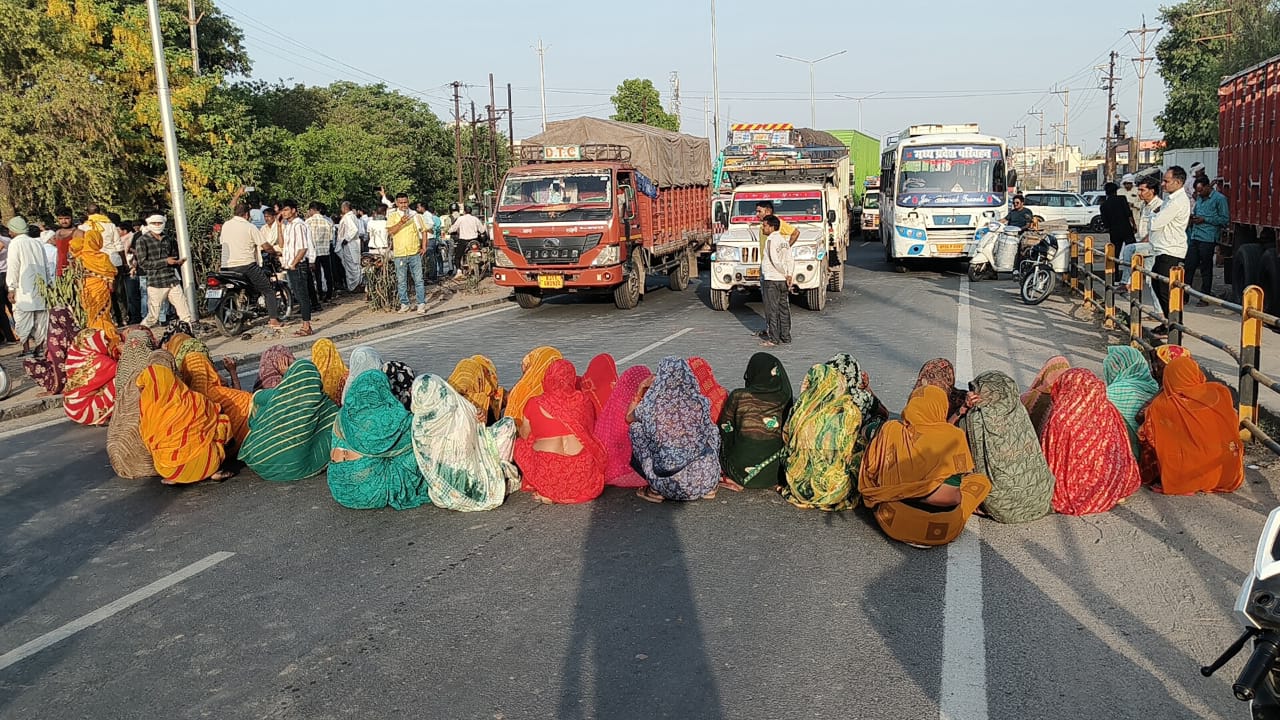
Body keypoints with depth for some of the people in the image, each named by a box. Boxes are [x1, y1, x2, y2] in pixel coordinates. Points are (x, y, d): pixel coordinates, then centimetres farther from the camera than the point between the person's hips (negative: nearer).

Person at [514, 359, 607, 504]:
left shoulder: (534, 404, -3)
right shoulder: (583, 400, 0)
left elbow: (524, 435, 10)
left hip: (547, 473, -1)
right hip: (583, 474, 1)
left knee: (520, 444, 25)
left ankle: (546, 492, 10)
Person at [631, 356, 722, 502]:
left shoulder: (651, 405, -9)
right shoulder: (700, 403, -5)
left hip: (667, 484, -2)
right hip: (705, 479, 2)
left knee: (636, 428, 12)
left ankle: (655, 489, 11)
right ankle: (708, 487, 21)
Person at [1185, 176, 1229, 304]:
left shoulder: (1219, 199, -6)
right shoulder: (1199, 198, 16)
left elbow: (1225, 219, -9)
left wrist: (1204, 220, -14)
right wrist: (1193, 216, 6)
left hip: (1208, 239, -7)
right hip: (1194, 237, 7)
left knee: (1206, 269, 1)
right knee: (1189, 267, 5)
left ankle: (1205, 298, 9)